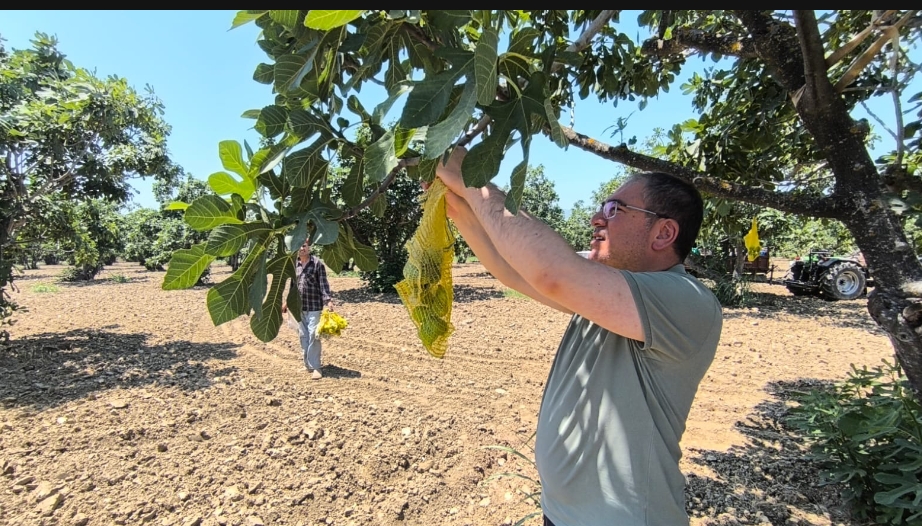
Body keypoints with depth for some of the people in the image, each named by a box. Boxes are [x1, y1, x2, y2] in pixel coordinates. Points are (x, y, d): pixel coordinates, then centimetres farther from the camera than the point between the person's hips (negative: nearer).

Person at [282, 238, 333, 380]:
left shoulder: (317, 263, -7)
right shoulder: (294, 264, 8)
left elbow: (323, 283, -10)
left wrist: (328, 300, -20)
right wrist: (287, 301, 20)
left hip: (314, 306, -5)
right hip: (298, 306, 5)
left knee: (313, 335, -7)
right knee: (303, 336, 11)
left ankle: (315, 368, 0)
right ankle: (307, 364, 24)